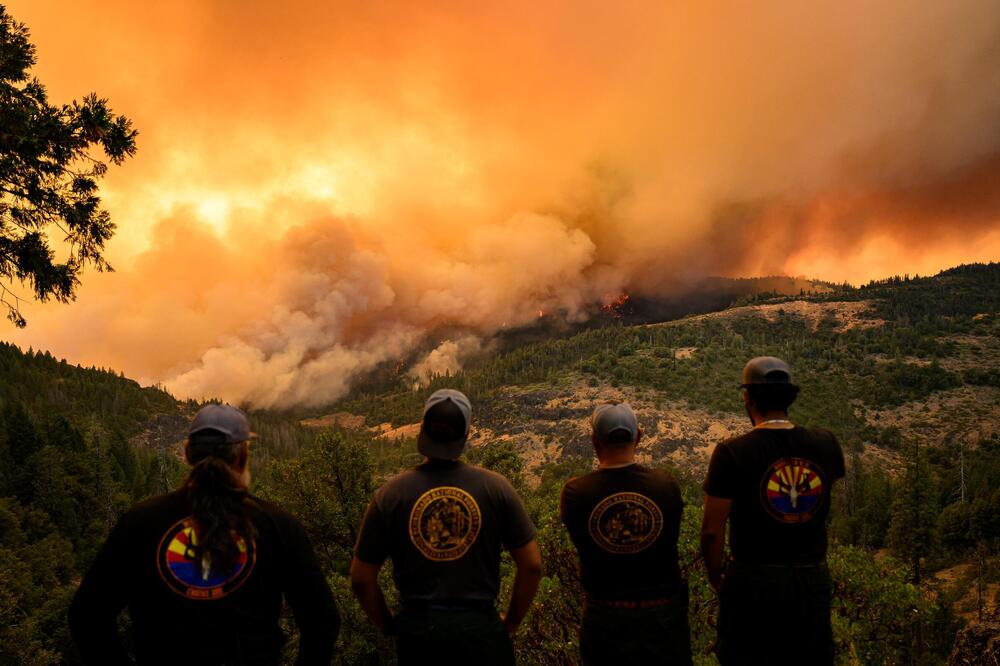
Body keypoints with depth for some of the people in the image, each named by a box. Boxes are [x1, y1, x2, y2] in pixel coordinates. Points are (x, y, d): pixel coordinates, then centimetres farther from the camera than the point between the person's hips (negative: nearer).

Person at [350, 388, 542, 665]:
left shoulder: (390, 494, -7)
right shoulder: (495, 487, -8)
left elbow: (361, 580, -2)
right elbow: (532, 565, -4)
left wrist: (389, 627, 12)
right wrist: (511, 621, 8)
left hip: (417, 630, 1)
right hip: (480, 629, 0)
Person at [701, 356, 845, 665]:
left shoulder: (732, 453, -17)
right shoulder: (826, 445, -5)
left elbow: (712, 531, -15)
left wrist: (716, 579, 0)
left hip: (753, 581, -3)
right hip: (812, 581, 3)